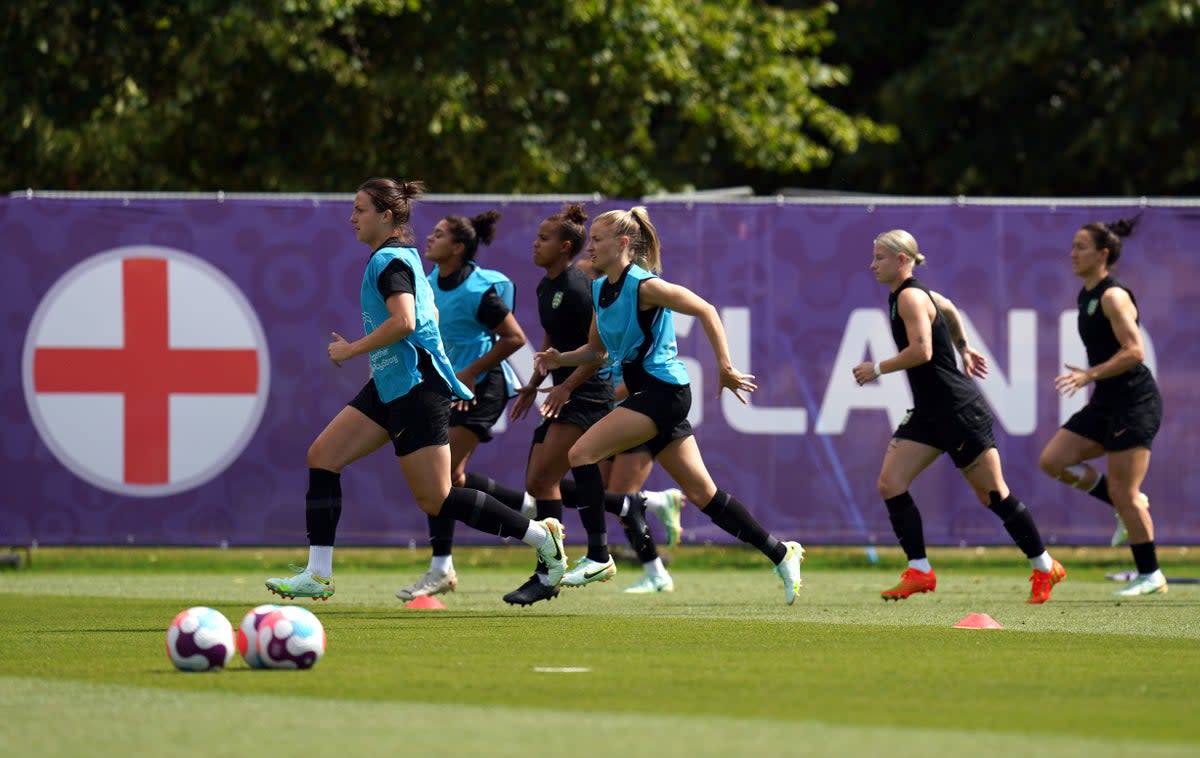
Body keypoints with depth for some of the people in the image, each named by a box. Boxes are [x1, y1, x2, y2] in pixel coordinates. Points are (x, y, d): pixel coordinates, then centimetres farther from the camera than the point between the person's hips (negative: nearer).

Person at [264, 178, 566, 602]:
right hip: (390, 386, 11)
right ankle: (318, 575, 0)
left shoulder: (389, 260, -15)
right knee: (322, 455, 2)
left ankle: (541, 536, 2)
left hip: (415, 388, -11)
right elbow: (428, 313, 27)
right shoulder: (402, 256, 15)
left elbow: (403, 321, -29)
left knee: (434, 499, -8)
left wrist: (351, 350, -19)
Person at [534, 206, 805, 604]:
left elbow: (705, 310, -13)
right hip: (645, 392, 9)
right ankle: (780, 553, 16)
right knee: (702, 493, 9)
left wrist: (725, 368, -15)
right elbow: (597, 350, 20)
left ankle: (598, 557, -13)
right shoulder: (599, 289, 11)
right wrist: (561, 359, 1)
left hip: (663, 391, -9)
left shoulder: (644, 286, -15)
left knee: (581, 453, -16)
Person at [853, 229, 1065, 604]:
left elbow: (921, 351, -26)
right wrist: (963, 349, 39)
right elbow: (948, 309, 31)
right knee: (889, 483, -5)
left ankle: (1045, 568, 11)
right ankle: (919, 571, -5)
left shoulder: (911, 297, -16)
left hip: (959, 409, -10)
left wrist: (877, 369, -17)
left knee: (992, 494, -2)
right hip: (929, 412, 10)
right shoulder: (910, 295, 12)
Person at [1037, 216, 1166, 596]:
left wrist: (1090, 375, -27)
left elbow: (1134, 352, -23)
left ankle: (1150, 576, 4)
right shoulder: (1086, 296, 13)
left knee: (1122, 492, -7)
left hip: (1135, 401, -9)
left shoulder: (1113, 296, -15)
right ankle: (1133, 506, 11)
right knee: (1053, 461, 0)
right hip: (1106, 403, 9)